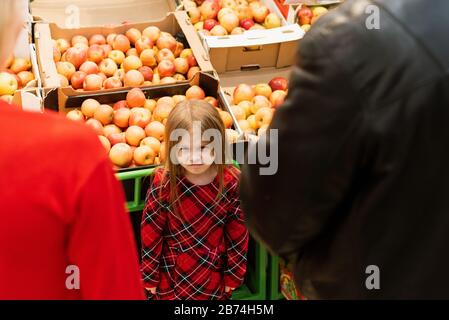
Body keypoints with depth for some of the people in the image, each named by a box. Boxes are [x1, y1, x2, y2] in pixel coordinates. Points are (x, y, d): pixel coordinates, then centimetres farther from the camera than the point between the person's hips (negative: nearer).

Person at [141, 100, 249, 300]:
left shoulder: (232, 183, -14)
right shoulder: (163, 185, -18)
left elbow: (237, 234, -5)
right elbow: (151, 233, -9)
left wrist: (233, 275, 0)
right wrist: (149, 277, -4)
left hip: (214, 276, 1)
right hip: (171, 278, -1)